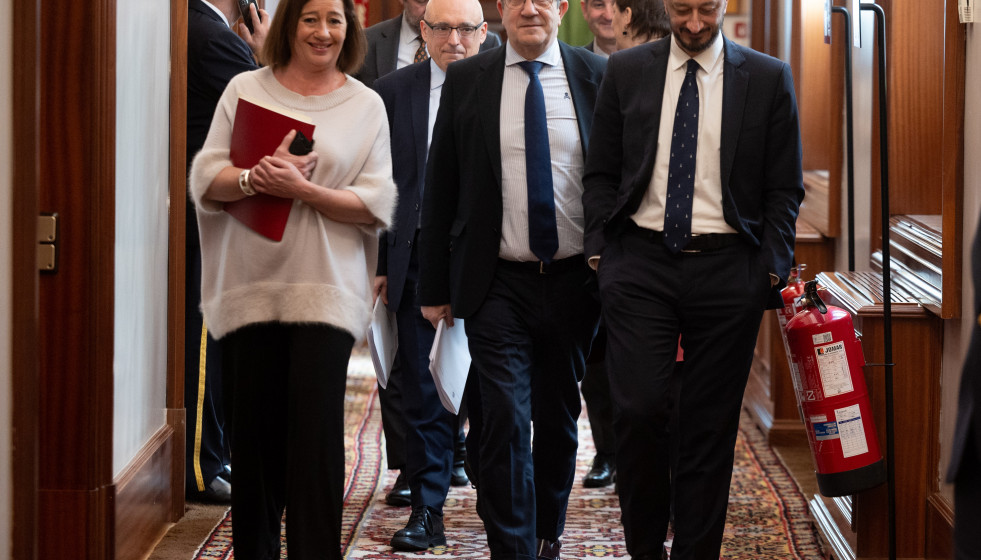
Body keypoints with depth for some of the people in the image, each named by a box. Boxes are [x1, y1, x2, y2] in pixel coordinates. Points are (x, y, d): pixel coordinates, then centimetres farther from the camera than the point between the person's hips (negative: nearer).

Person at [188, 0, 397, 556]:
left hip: (327, 290, -1)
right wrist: (254, 178, -18)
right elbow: (206, 180, 3)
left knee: (317, 426, -8)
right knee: (256, 426, 5)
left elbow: (377, 203, -1)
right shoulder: (245, 90, 9)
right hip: (252, 285, 1)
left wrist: (301, 189, -14)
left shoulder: (366, 105, 6)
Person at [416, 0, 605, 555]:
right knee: (505, 419, -10)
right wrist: (435, 285, 2)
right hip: (497, 283, -1)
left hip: (575, 280, 1)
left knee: (559, 417, 14)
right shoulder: (466, 80, 2)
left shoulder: (596, 75, 2)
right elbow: (440, 190, 4)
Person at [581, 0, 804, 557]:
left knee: (710, 427, 3)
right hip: (641, 264, 0)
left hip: (726, 267, 0)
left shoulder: (769, 78, 4)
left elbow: (784, 188, 5)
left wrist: (773, 269, -3)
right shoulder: (626, 71, 7)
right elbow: (601, 173, 10)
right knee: (640, 410, -11)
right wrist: (600, 251, 0)